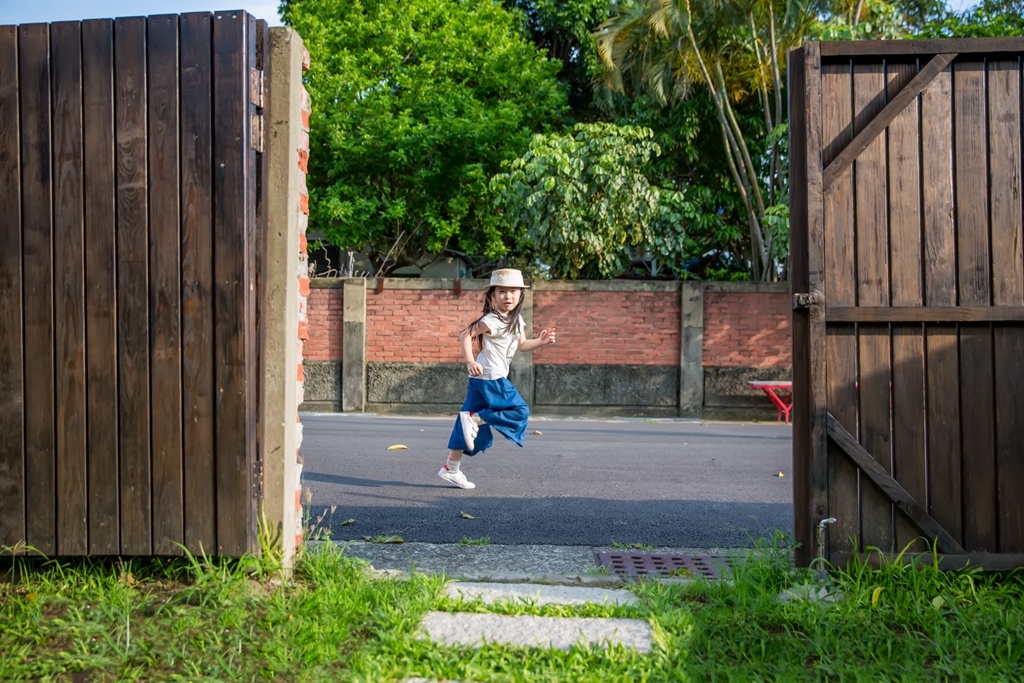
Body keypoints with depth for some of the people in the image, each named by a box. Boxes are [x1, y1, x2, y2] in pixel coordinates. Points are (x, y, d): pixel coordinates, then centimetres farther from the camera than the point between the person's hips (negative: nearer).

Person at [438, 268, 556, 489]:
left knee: (468, 423, 9)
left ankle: (451, 468, 13)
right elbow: (465, 334, -19)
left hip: (486, 378, 9)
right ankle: (474, 419, -9)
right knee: (520, 411, -6)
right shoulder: (492, 320, -15)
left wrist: (540, 341, 7)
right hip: (490, 377, -9)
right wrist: (470, 361, -29)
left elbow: (521, 345, 23)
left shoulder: (516, 319, 14)